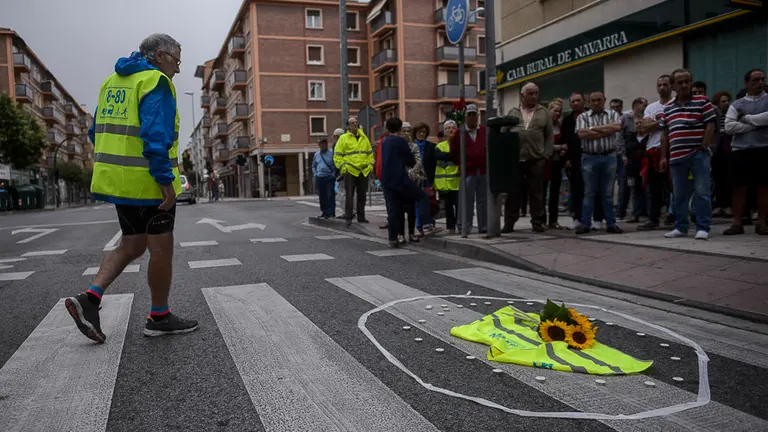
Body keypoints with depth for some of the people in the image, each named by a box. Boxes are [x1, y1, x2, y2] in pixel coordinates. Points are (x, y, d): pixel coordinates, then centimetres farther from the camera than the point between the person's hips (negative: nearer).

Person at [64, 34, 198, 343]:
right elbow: (156, 134, -21)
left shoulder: (114, 80, 17)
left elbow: (98, 131, 19)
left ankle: (90, 298, 5)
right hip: (148, 181, -8)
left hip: (117, 177, 9)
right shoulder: (156, 82, -10)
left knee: (131, 245, 19)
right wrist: (165, 180, -21)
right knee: (161, 248, 4)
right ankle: (159, 317, 16)